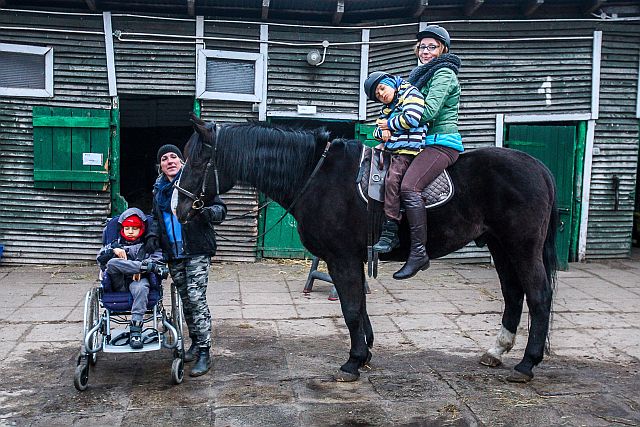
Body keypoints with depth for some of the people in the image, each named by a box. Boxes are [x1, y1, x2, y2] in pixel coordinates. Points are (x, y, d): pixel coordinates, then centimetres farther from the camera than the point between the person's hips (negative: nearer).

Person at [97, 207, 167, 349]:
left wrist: (140, 271, -14)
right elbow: (100, 259, 16)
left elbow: (158, 258, 1)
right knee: (112, 263, -29)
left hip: (138, 279, -2)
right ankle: (149, 266, -30)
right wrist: (113, 251, -4)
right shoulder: (116, 244, 29)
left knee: (141, 288, -39)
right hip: (119, 284, 2)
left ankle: (135, 331, -41)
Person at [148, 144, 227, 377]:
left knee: (196, 297, -13)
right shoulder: (159, 189, 12)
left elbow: (221, 209, -9)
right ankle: (195, 342, 29)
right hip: (173, 253, 6)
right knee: (184, 299, 13)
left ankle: (204, 353, -8)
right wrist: (154, 234, 8)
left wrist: (210, 212, -31)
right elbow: (157, 217, 26)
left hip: (197, 251, -6)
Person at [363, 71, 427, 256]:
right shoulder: (387, 108, 23)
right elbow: (376, 131, 24)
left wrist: (389, 124, -3)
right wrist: (382, 131, 0)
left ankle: (390, 233, -29)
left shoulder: (410, 93, 0)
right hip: (390, 149, 10)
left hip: (407, 150, -9)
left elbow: (411, 119, -15)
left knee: (391, 179, -26)